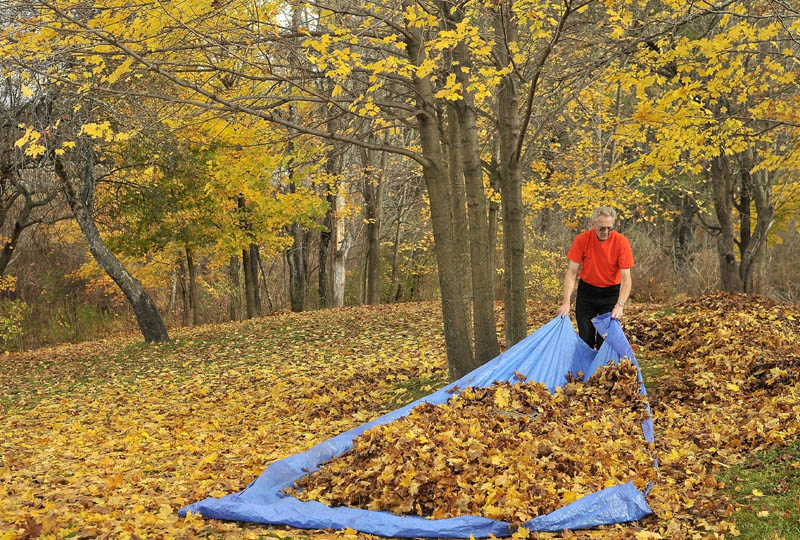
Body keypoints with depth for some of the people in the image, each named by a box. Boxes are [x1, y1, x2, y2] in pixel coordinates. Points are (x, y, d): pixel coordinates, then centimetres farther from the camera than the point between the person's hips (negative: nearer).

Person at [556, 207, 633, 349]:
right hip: (586, 291, 1)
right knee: (585, 338, 5)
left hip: (610, 293, -1)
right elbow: (571, 273, -13)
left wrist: (620, 305, -32)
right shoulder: (582, 240, -15)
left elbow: (626, 278, -19)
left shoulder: (621, 242, -19)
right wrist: (566, 302, -22)